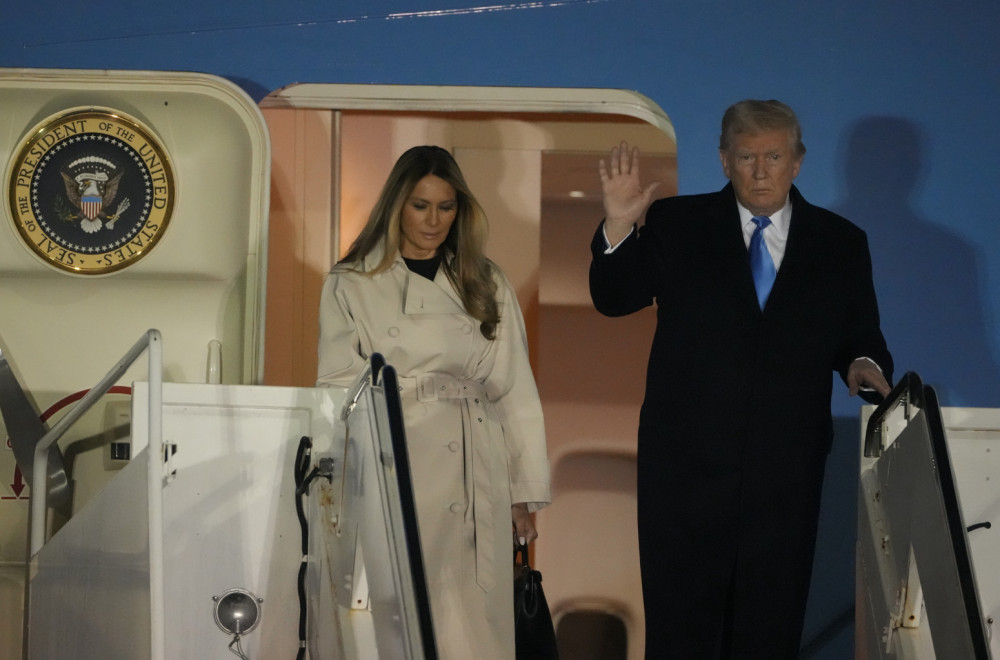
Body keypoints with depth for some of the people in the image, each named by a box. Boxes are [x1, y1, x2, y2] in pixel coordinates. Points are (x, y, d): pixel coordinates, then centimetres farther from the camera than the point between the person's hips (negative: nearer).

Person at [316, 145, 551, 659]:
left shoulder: (487, 285, 12)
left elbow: (516, 393, 11)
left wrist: (525, 494, 7)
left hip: (475, 486, 2)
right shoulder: (351, 285, 7)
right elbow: (337, 385, 3)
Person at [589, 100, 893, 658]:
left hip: (787, 466, 1)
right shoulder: (676, 224, 3)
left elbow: (861, 337, 8)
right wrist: (619, 226, -16)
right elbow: (613, 299, 0)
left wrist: (863, 365, -15)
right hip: (687, 459, -1)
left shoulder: (842, 243, 6)